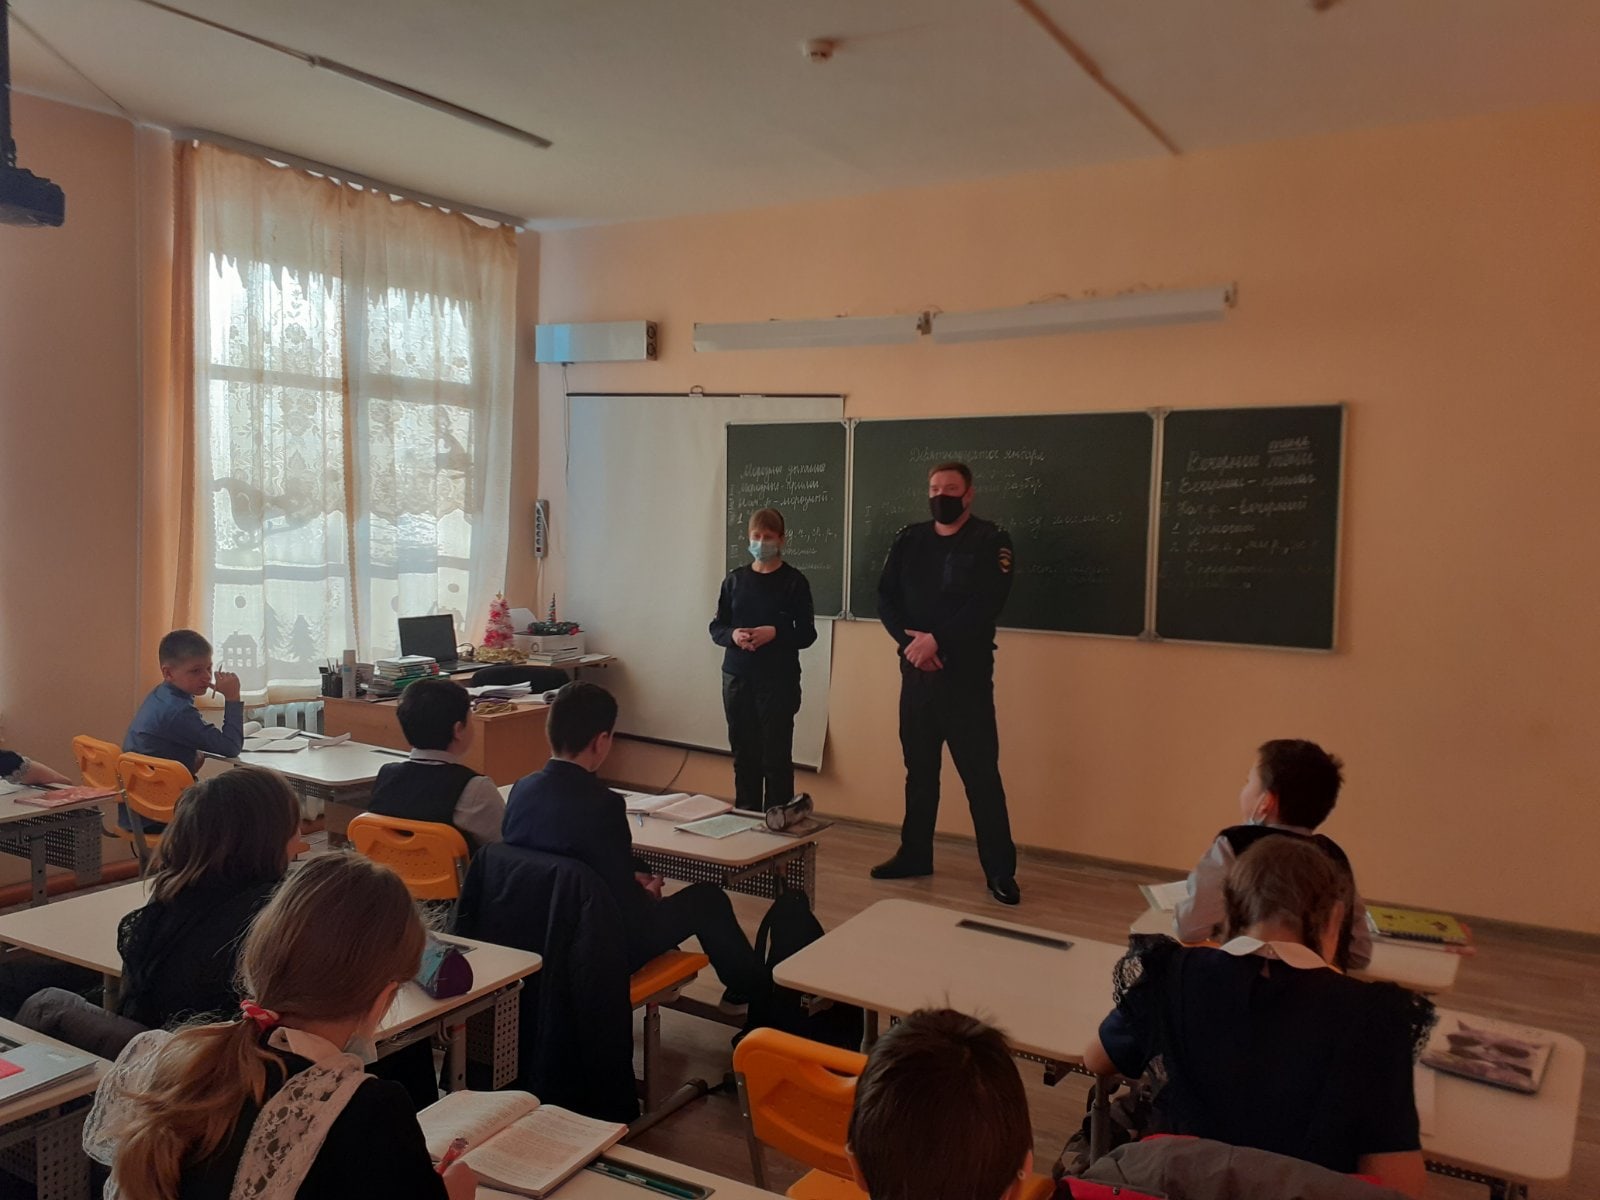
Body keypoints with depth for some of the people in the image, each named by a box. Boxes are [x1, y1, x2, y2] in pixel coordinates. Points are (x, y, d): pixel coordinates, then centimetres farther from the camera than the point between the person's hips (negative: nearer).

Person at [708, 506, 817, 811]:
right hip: (737, 678, 4)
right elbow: (716, 627, 10)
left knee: (776, 757, 0)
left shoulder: (794, 581, -3)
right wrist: (732, 635, -12)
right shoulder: (734, 579, 7)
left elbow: (807, 634, -4)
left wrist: (774, 633, -20)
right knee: (743, 753, 11)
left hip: (779, 680, -4)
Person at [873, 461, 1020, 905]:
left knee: (981, 775, -3)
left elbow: (986, 604, -16)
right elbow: (885, 597, 3)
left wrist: (937, 640, -21)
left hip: (966, 675, -4)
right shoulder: (909, 540, 10)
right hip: (915, 673, 5)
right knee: (919, 770, 14)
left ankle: (1001, 871, 5)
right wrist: (909, 640, -13)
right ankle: (914, 855, 27)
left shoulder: (990, 540, -4)